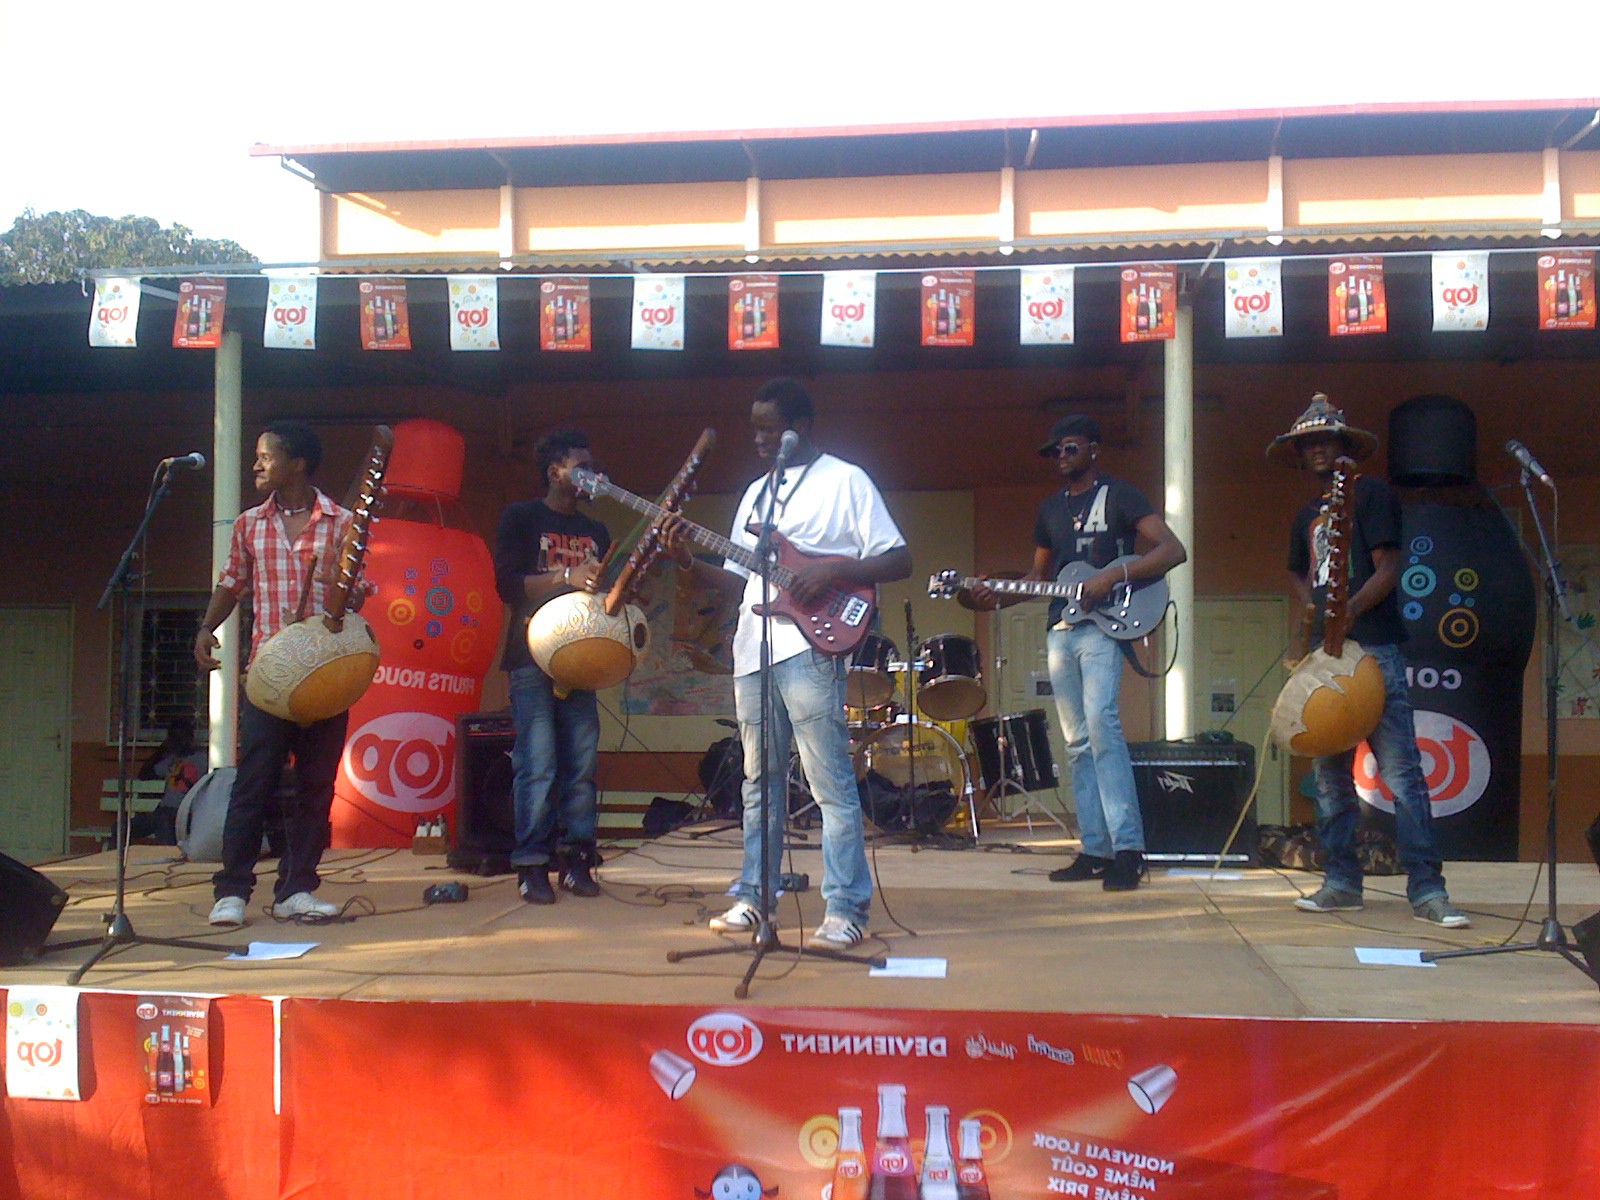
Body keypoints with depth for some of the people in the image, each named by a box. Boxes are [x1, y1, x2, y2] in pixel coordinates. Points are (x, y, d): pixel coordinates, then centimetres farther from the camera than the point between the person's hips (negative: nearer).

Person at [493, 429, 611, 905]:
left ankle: (576, 860, 7)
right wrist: (565, 576, -16)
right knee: (537, 765, -9)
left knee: (582, 763, 0)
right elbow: (507, 584, -8)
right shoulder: (521, 518, 3)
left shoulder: (595, 532, 20)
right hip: (533, 655, -5)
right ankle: (532, 865, -3)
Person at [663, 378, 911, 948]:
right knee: (760, 782, 12)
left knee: (831, 782, -7)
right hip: (753, 648, 7)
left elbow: (899, 560, -5)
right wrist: (689, 560, 3)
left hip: (811, 645, -7)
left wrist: (832, 573, -18)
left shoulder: (844, 480, 0)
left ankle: (846, 909, -4)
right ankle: (753, 897, 20)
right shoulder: (756, 493, 20)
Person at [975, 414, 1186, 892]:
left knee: (1101, 724, -21)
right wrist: (998, 594, 8)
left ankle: (1128, 849, -21)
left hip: (1102, 625, -7)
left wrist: (1113, 575, -20)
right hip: (1060, 630, 7)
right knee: (1077, 742, 5)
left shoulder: (1118, 494, 0)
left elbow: (1173, 550, -9)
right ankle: (1096, 849, 9)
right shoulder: (1050, 507, 20)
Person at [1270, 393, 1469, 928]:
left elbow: (1388, 568, -7)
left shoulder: (1370, 494, 1)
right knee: (1329, 774, 6)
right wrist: (1314, 610, 10)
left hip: (1373, 648, -7)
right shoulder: (1307, 515, 21)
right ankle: (1342, 883, 13)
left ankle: (1427, 889, -11)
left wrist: (1351, 608, -22)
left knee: (1401, 772, -11)